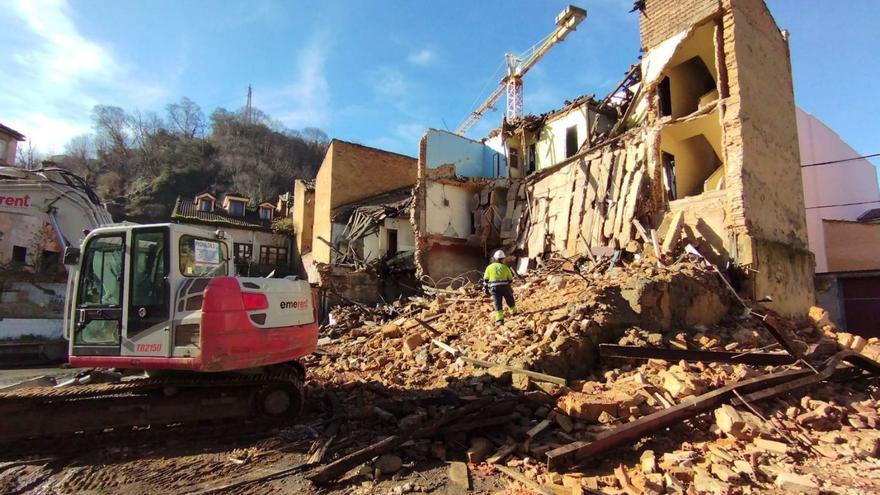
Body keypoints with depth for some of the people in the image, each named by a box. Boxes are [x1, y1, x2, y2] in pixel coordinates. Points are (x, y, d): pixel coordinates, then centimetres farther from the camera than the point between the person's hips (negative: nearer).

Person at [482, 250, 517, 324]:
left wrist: (487, 288, 17)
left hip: (494, 288, 0)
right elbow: (510, 279, 7)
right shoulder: (505, 267, 4)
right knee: (510, 300, 22)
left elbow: (485, 280, 6)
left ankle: (499, 319, -8)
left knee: (498, 304, 1)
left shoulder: (489, 267, 5)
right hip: (505, 287, 0)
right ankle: (514, 312, 40)